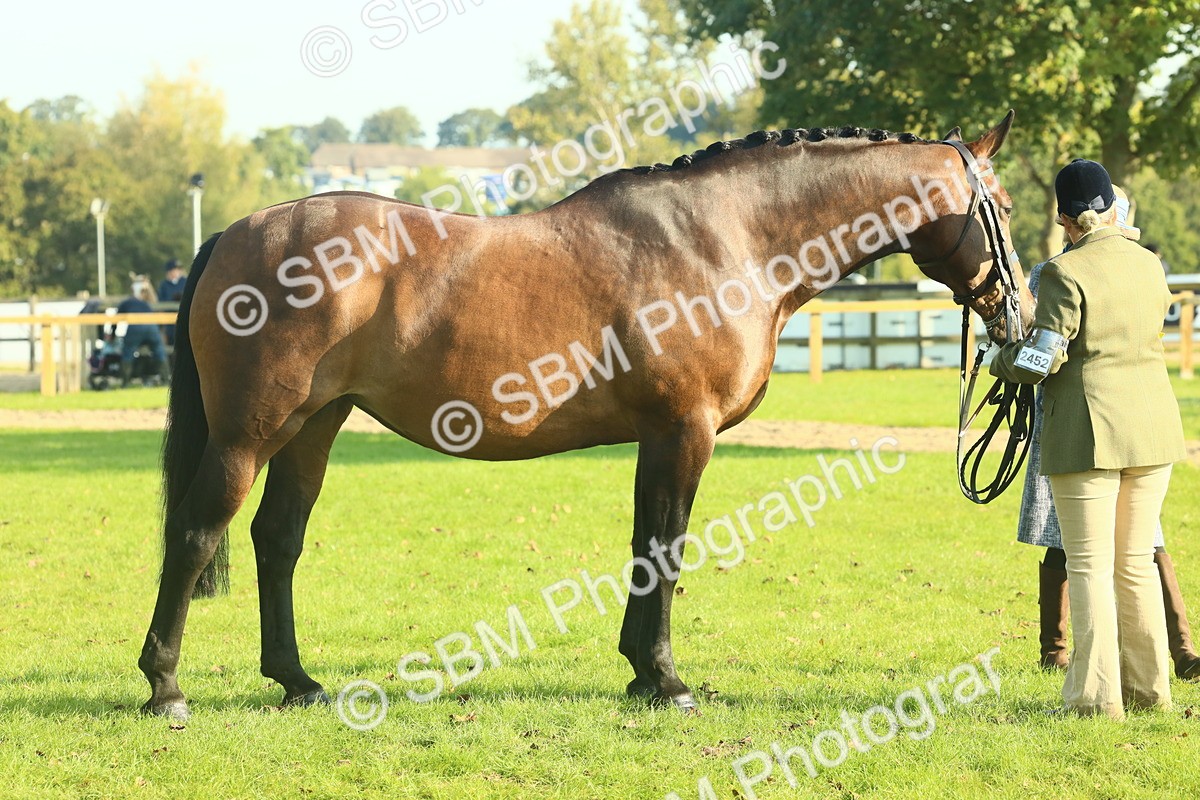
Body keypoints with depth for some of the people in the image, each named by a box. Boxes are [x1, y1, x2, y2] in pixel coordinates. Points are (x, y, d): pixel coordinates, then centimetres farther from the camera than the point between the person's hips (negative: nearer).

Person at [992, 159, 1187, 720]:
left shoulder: (1065, 274, -12)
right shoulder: (1149, 267, 7)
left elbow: (1043, 358, -14)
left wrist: (999, 361, 6)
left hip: (1088, 431, -6)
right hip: (1154, 429, 6)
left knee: (1090, 566, 0)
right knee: (1137, 562, 15)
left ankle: (1098, 695, -2)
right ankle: (1149, 687, 18)